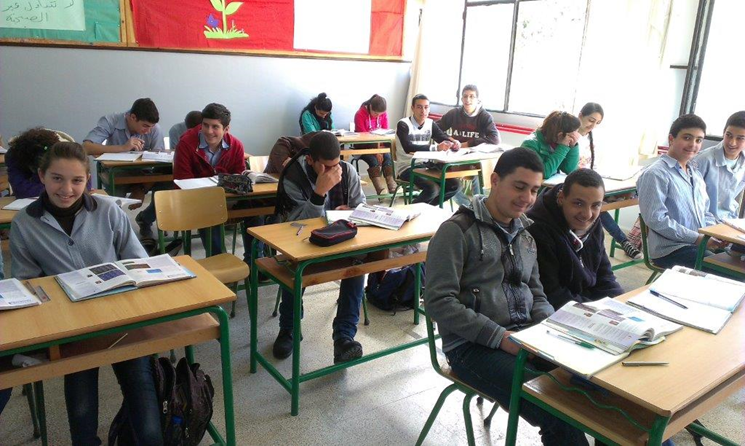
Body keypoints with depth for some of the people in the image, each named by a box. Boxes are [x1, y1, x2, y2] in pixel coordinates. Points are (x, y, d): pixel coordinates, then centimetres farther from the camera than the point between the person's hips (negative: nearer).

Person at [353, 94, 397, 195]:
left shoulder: (383, 114, -4)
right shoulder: (360, 114, -18)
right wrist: (375, 152, -25)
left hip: (378, 144, 4)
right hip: (363, 146, -4)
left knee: (388, 158, -25)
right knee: (373, 160, -30)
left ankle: (392, 186, -34)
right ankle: (380, 190, -38)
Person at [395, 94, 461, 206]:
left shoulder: (431, 124, 8)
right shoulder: (403, 124, -12)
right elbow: (408, 148, -28)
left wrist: (454, 142, -26)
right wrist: (435, 147, -38)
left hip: (426, 165, 7)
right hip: (407, 167, -7)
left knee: (455, 185, -8)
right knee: (433, 188, -30)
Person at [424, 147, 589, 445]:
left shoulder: (525, 233, 16)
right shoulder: (458, 231, -8)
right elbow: (439, 302, -14)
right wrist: (499, 336, -18)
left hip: (526, 336, 7)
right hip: (474, 346, -6)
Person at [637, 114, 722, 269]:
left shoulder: (696, 175, 18)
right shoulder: (656, 174, -11)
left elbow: (705, 213, 23)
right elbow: (656, 219, -19)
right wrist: (696, 238, -18)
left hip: (702, 244, 8)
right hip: (670, 249, -8)